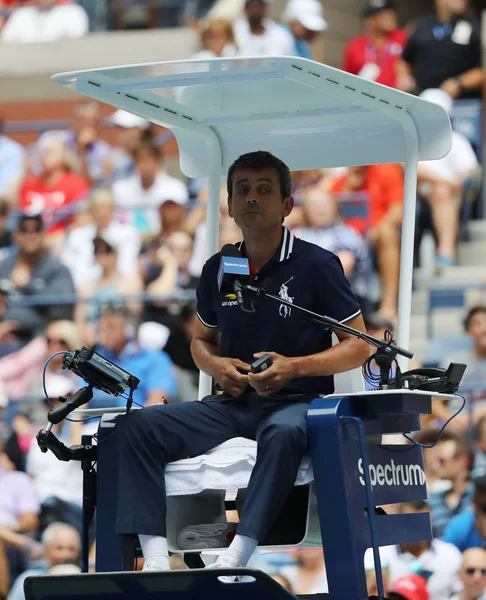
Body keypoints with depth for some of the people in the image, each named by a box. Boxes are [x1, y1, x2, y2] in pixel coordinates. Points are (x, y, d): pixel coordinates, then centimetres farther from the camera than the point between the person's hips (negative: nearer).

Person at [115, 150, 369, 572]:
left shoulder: (316, 265, -2)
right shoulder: (217, 271, 12)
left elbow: (359, 347, -1)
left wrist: (294, 367, -16)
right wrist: (215, 365, 2)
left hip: (296, 402, -5)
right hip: (231, 405, 5)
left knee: (283, 433, -42)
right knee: (137, 425, -18)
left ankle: (234, 560, -47)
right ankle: (155, 560, -31)